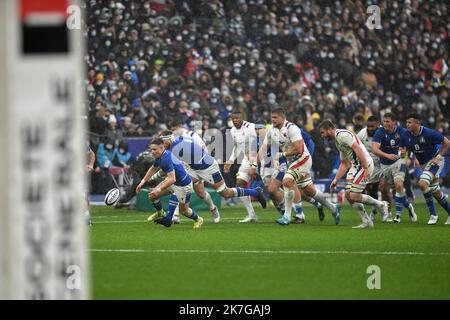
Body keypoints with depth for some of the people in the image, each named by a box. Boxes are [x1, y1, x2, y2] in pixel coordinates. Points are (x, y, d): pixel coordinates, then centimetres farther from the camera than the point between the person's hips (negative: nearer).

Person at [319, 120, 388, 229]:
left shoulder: (342, 135, -12)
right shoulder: (337, 140, 22)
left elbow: (358, 149, -22)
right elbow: (344, 164, 28)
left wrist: (366, 168, -27)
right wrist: (335, 180, 24)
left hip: (364, 164, -10)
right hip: (355, 166, 10)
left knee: (354, 196, -13)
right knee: (348, 195, 4)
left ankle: (381, 205, 4)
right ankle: (366, 222, 8)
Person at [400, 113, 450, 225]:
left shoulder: (428, 133, -22)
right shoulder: (406, 136, -7)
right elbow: (403, 149, 6)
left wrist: (438, 157, -17)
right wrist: (402, 152, -19)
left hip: (434, 161, -7)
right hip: (423, 164, 7)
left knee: (423, 183, -25)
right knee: (436, 192, 10)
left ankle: (433, 214, -15)